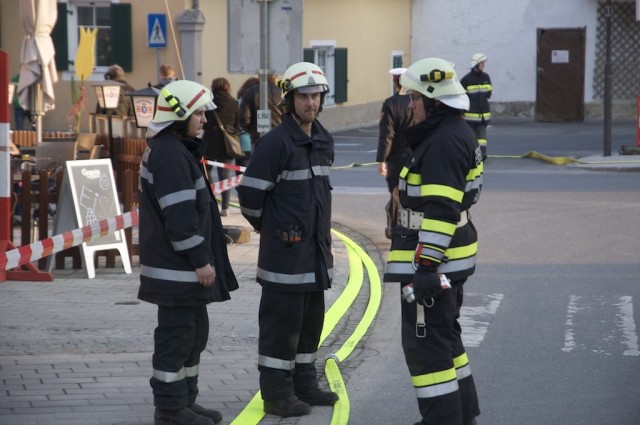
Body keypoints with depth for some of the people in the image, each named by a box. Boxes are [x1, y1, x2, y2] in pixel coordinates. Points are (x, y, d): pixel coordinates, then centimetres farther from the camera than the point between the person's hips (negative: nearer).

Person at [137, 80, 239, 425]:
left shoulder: (171, 150, 16)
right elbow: (180, 217, -23)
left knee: (194, 333, 16)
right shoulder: (171, 155, -19)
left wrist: (203, 257, 23)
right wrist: (200, 260, -20)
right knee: (177, 335, -4)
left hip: (184, 266, 11)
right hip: (177, 267, -11)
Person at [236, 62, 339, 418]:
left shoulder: (325, 141, 11)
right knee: (282, 321, -3)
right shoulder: (276, 142, -15)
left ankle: (305, 384, 26)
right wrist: (270, 227, 2)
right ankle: (277, 394, 3)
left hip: (317, 247, 8)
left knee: (311, 319, 15)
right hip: (285, 249, -8)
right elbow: (250, 194, -13)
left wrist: (321, 231, 16)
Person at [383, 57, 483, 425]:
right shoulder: (457, 133, 13)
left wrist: (426, 266, -26)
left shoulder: (444, 142, -21)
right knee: (445, 336, 21)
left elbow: (441, 211, -26)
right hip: (452, 258, 11)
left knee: (426, 344, -5)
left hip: (433, 260, -11)